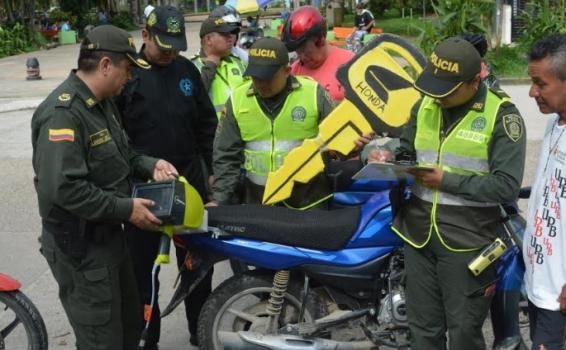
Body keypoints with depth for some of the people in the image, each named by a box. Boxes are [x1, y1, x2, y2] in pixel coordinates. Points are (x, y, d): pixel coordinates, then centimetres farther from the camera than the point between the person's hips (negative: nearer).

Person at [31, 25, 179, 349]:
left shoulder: (104, 102, 8)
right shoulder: (63, 113, -25)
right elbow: (63, 188, -32)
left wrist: (149, 164, 3)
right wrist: (126, 208, -26)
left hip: (108, 234, 10)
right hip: (80, 247, -10)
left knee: (130, 323, 24)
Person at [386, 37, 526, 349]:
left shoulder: (502, 115, -12)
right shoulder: (425, 106, 9)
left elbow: (507, 185, -18)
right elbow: (407, 150, 18)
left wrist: (447, 181, -19)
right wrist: (391, 159, -6)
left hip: (466, 240, -6)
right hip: (418, 233, 6)